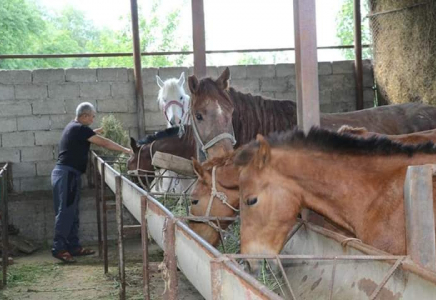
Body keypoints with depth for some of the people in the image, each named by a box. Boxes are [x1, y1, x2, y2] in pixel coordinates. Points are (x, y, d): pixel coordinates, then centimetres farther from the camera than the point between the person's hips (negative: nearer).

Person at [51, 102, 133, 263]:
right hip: (67, 174, -10)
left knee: (71, 212, 11)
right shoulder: (80, 129, -13)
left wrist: (95, 132, 24)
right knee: (65, 212, -10)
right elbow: (104, 143, -12)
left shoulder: (74, 127, 15)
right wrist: (126, 150, -6)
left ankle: (73, 246, 15)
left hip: (68, 174, 10)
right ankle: (59, 248, -9)